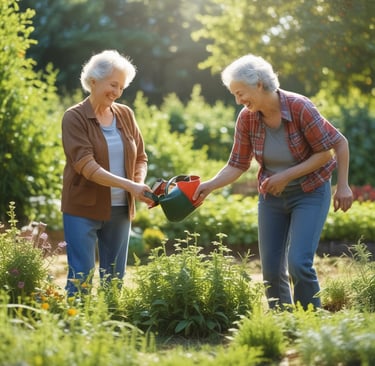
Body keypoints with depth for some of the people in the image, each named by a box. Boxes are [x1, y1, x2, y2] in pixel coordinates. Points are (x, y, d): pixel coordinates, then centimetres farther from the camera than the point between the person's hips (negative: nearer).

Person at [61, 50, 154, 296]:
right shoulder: (74, 117, -8)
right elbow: (86, 165, -19)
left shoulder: (126, 115, 8)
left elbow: (140, 157, 13)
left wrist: (140, 184, -10)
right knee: (81, 278, -6)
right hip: (84, 209, -5)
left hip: (120, 209, 5)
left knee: (115, 279, 9)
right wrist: (129, 185, -28)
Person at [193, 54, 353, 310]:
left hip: (310, 193, -5)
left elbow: (325, 152, -14)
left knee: (299, 264, -18)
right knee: (272, 270, 3)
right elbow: (237, 165, -4)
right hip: (272, 196, 5)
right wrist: (209, 186, -20)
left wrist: (286, 176, -20)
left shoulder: (300, 107, -22)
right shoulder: (246, 119, -9)